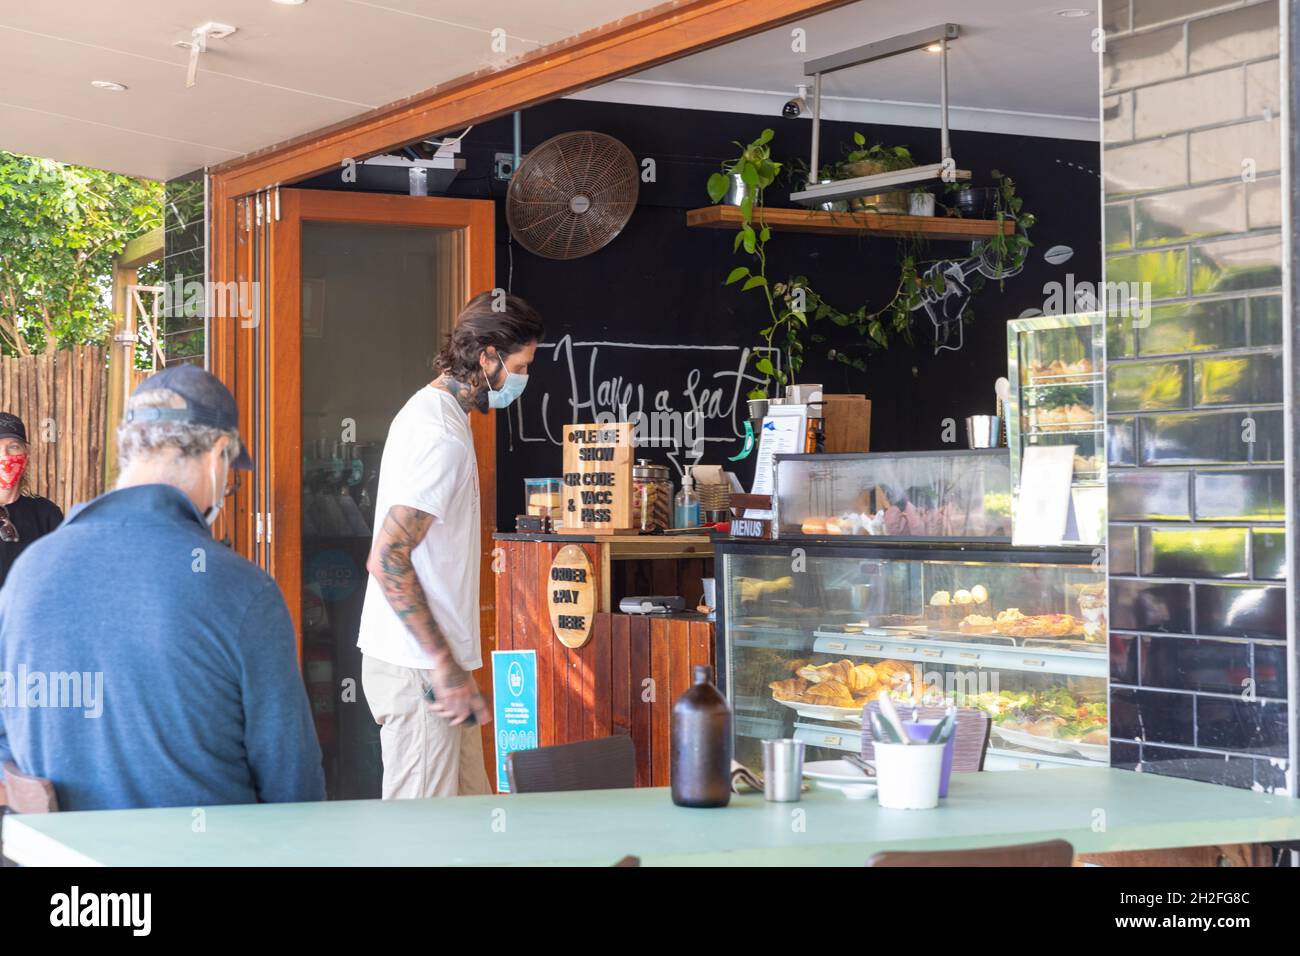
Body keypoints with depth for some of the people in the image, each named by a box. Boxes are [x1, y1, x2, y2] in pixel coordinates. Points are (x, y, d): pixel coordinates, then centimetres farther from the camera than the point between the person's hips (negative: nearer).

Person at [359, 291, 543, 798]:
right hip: (417, 668, -10)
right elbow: (387, 560, -24)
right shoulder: (441, 437, -17)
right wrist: (445, 664, -22)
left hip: (432, 661, 10)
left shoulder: (431, 410, 15)